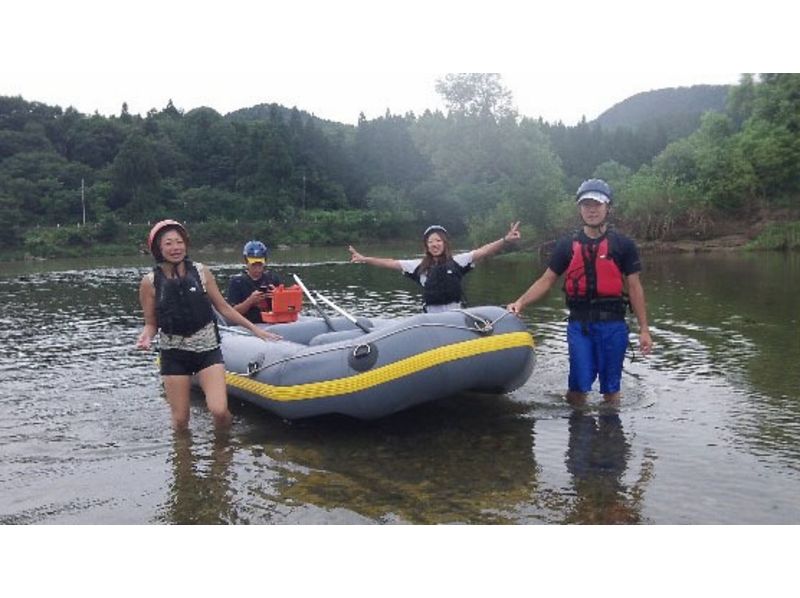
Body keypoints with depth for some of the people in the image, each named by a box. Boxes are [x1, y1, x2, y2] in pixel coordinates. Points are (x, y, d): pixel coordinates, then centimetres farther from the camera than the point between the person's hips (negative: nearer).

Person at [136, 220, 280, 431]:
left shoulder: (200, 272, -3)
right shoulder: (150, 282, -5)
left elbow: (223, 307, 5)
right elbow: (151, 324, 4)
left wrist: (255, 328, 5)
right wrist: (146, 336, -19)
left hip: (208, 349, 0)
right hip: (174, 354, 0)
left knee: (219, 411, -13)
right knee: (180, 420, 4)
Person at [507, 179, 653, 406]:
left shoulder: (623, 245, 4)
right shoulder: (567, 245, 8)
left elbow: (634, 288, 4)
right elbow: (546, 281, 8)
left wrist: (644, 329, 1)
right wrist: (521, 302, -7)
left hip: (612, 324, 0)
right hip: (579, 324, 1)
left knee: (611, 388, 8)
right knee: (579, 386, -2)